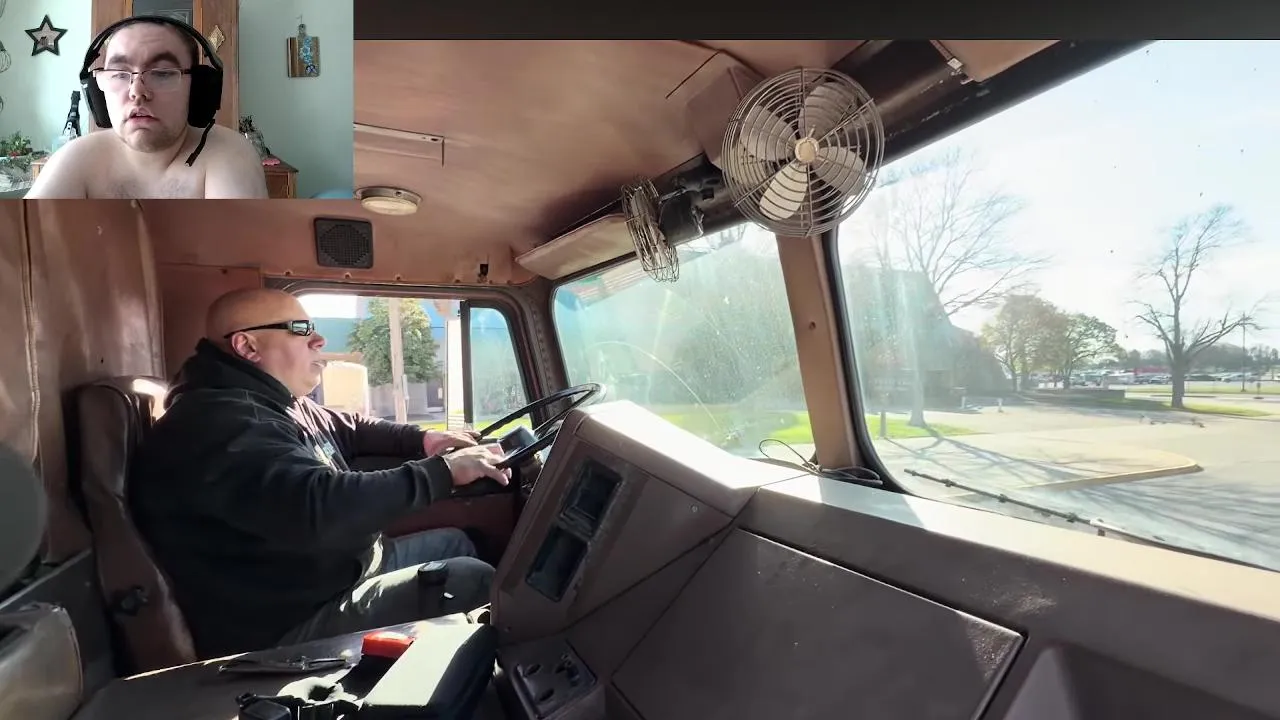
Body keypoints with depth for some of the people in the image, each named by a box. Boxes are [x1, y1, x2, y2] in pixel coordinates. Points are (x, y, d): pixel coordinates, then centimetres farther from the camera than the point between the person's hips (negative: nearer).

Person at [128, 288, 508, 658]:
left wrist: (423, 440, 5)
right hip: (291, 623, -11)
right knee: (470, 579, -18)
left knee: (453, 542, 18)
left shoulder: (277, 404, 8)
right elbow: (321, 508, -39)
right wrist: (444, 471, -32)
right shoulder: (217, 421, -27)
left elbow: (352, 430, 23)